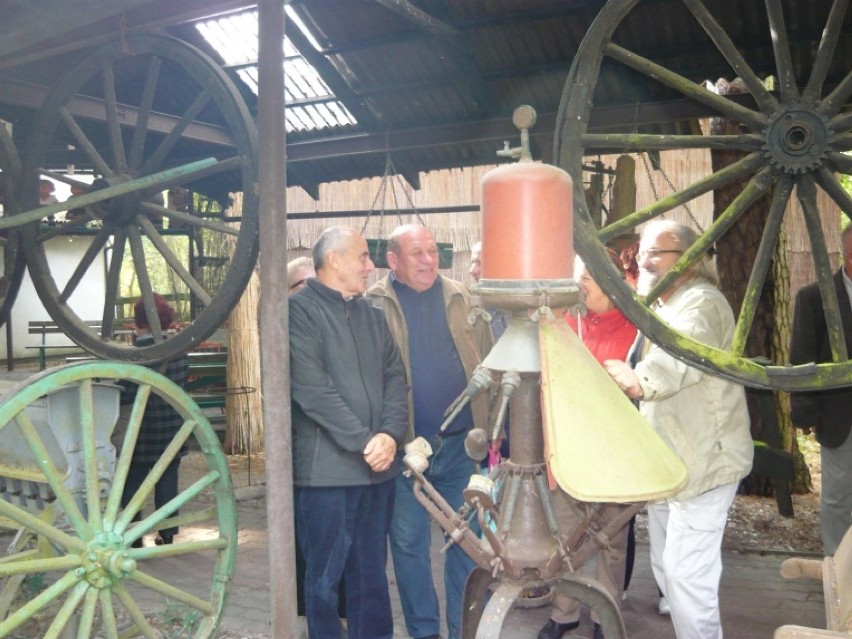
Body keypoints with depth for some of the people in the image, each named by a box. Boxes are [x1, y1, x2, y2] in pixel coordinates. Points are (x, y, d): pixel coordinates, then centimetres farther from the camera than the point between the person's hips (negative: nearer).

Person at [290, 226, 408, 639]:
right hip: (326, 467, -6)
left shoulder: (371, 314, 15)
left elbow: (395, 376, 8)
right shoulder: (300, 310, -6)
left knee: (372, 570, 15)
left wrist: (390, 435, -8)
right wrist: (364, 441, -16)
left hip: (378, 465, 6)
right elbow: (312, 389, -15)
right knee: (325, 574, 6)